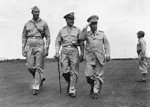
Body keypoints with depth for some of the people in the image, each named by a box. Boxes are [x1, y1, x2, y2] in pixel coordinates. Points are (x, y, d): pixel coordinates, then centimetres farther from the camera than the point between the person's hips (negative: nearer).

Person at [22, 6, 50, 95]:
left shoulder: (44, 23, 3)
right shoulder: (27, 24, 10)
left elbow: (48, 37, 2)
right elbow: (24, 37, 13)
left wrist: (47, 49, -6)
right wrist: (23, 49, 6)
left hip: (40, 46, -3)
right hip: (29, 46, 3)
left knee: (38, 67, -4)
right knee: (30, 67, -1)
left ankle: (36, 87, 3)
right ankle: (40, 78, 27)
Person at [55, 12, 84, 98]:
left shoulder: (77, 30, 8)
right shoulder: (62, 30, 11)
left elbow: (81, 43, 8)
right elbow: (58, 42, 12)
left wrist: (82, 54, 0)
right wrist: (57, 52, -1)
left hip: (74, 51, -1)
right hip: (64, 51, 1)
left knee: (74, 72, -4)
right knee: (65, 71, -7)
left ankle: (72, 91, 2)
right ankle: (70, 82, 24)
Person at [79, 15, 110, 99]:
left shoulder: (102, 34, 11)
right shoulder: (87, 34, 11)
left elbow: (106, 44, 8)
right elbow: (81, 38, -10)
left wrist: (107, 54, -4)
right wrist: (85, 28, -9)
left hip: (100, 57, 0)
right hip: (89, 57, 0)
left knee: (98, 75, -1)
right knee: (89, 75, -7)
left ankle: (96, 91, 9)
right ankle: (92, 86, 22)